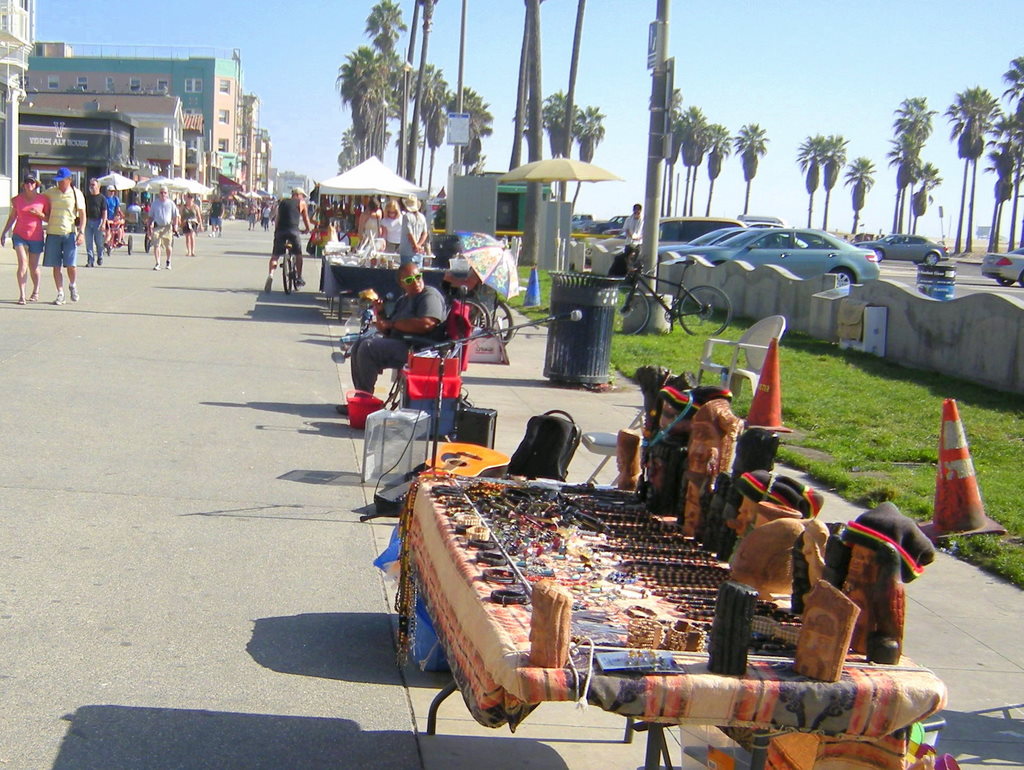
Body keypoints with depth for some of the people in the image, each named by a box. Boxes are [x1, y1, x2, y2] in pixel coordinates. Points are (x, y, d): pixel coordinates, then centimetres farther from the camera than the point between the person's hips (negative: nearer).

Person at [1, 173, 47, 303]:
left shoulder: (42, 199, -1)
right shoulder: (17, 199, 2)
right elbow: (12, 217, 12)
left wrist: (39, 214, -16)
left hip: (36, 237, 0)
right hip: (20, 235, 0)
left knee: (33, 266, 9)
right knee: (22, 263, -14)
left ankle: (36, 292, 30)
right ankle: (22, 295, -16)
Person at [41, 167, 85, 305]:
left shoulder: (77, 194, 2)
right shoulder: (50, 192, 7)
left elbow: (82, 215, 1)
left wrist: (81, 232, -8)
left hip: (70, 233, -2)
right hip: (53, 233, 2)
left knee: (71, 265, -6)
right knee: (56, 266, 2)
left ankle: (73, 286, 22)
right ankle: (60, 294, 10)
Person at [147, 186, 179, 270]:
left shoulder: (171, 203, 4)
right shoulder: (154, 203, 7)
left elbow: (176, 216, 8)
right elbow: (151, 216, 12)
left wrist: (175, 225, -3)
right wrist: (150, 227, 6)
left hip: (167, 227, 0)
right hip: (157, 227, 0)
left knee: (168, 246, 9)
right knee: (156, 245, -11)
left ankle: (168, 262, 29)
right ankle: (157, 263, -10)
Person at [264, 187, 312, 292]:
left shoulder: (282, 202, 23)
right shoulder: (301, 203, 12)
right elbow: (306, 219, 15)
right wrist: (307, 229, 32)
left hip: (280, 230, 3)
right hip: (293, 231, -3)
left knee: (275, 255, 6)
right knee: (298, 254, 17)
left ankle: (271, 274, -17)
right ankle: (299, 278, 21)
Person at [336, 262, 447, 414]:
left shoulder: (430, 295, -9)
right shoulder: (403, 300, 19)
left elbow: (426, 324, -26)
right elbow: (386, 330, 18)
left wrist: (392, 323, -15)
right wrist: (380, 314, -3)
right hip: (399, 343, 10)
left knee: (368, 347, -21)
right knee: (359, 344, 10)